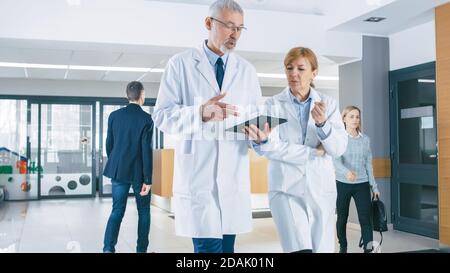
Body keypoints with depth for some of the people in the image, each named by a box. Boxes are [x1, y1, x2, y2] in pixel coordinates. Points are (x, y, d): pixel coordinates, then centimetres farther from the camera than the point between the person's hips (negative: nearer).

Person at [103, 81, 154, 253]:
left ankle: (108, 248, -4)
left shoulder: (114, 116, 1)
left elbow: (109, 144, 6)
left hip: (118, 170, 3)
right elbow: (146, 150, -14)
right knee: (143, 211, 12)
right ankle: (141, 249, 17)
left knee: (117, 210, 8)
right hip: (139, 172, -3)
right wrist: (148, 179, -12)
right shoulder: (146, 119, -11)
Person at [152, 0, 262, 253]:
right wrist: (200, 113, -23)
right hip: (197, 173, -3)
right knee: (208, 246, -6)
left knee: (227, 246, 9)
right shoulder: (181, 64, 1)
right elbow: (162, 115, -5)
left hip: (234, 174, 4)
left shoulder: (247, 70, 12)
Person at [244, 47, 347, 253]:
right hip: (286, 190, -2)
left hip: (321, 190, 3)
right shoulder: (273, 104, 1)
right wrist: (313, 153, -16)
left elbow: (339, 148, -4)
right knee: (300, 249, -16)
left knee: (322, 249, 7)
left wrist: (322, 123, -20)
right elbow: (273, 148, -11)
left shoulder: (328, 104, 7)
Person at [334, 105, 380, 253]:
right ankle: (343, 247, 30)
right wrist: (346, 172, -39)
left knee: (366, 218, -7)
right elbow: (337, 160, -18)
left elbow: (368, 165, 10)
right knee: (342, 218, 11)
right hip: (343, 184, -2)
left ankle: (369, 249, -8)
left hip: (362, 184, 2)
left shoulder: (365, 139, 6)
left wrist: (374, 186, 9)